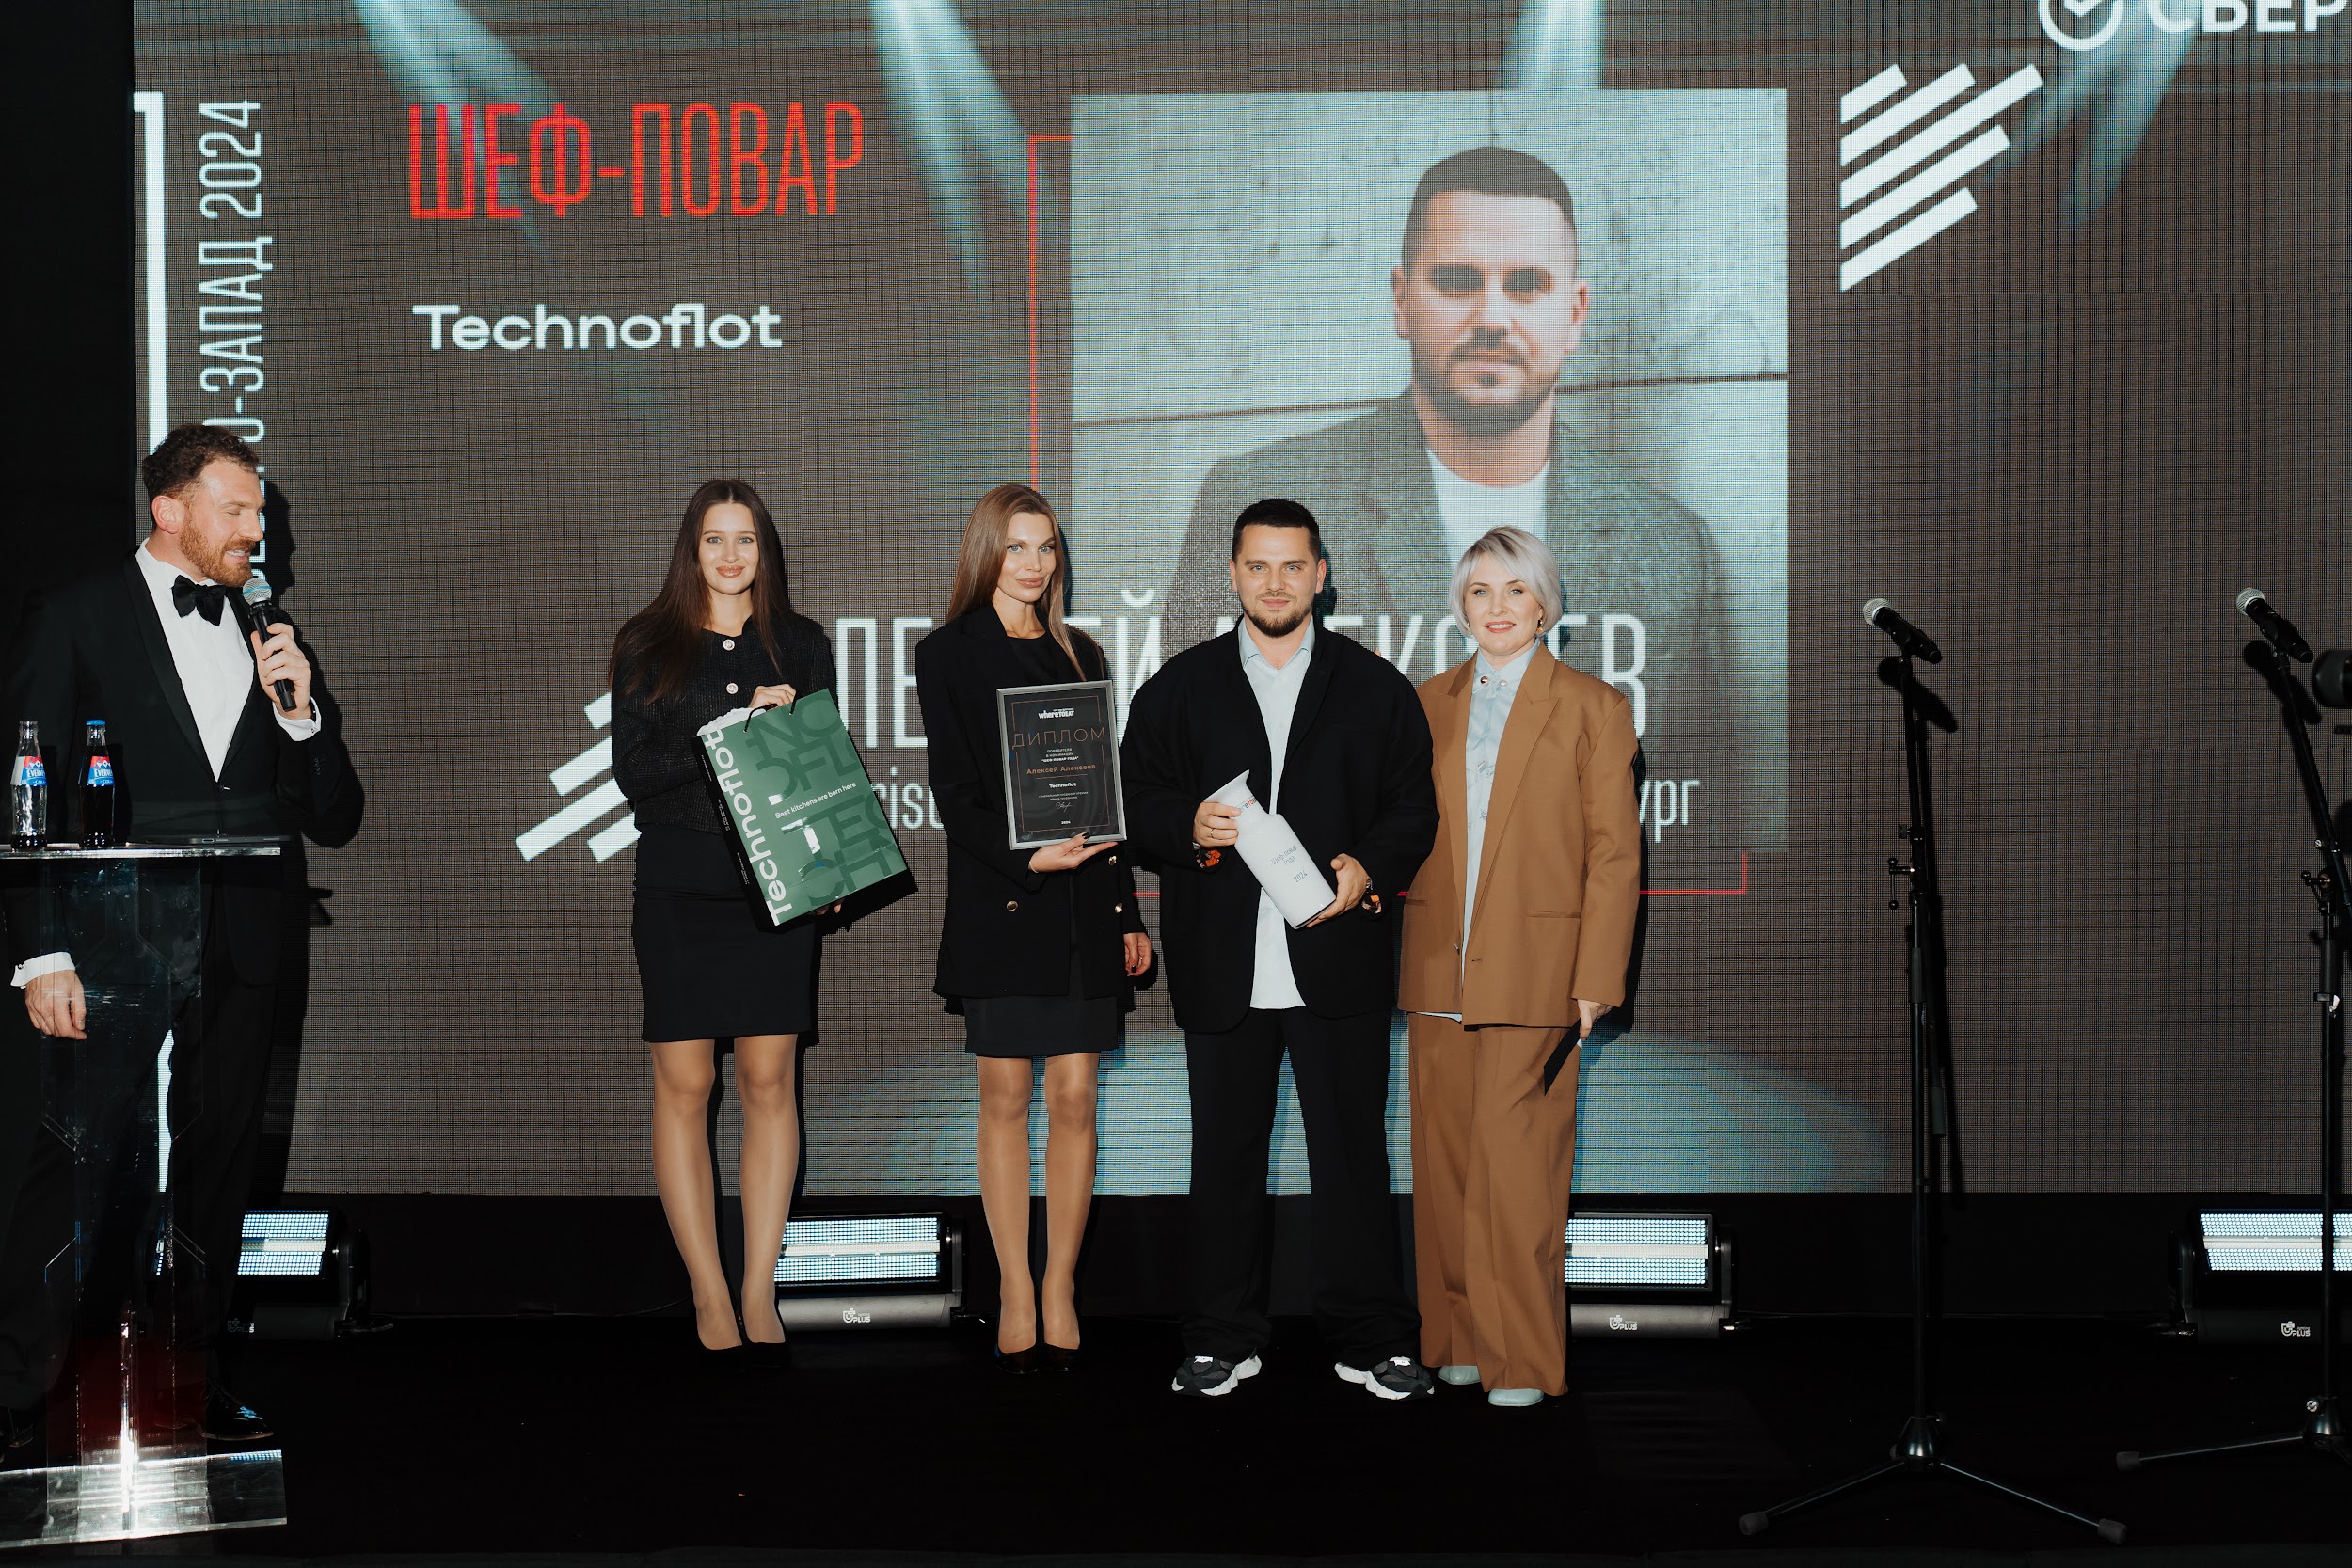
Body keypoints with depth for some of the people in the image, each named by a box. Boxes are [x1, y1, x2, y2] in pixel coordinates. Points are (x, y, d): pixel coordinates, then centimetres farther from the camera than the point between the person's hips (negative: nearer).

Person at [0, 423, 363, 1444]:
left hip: (240, 956, 4)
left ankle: (194, 1374, 20)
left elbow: (335, 822, 14)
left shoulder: (274, 646, 16)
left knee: (216, 1169, 9)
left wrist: (302, 712, -3)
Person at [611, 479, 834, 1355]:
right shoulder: (647, 646, 6)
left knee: (769, 1083, -1)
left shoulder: (801, 646, 10)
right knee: (684, 1085, -2)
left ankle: (758, 1291, 6)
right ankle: (709, 1294, 6)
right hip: (679, 888, -1)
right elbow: (633, 771, -3)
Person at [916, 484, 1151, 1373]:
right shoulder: (948, 655, 3)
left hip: (1086, 901, 3)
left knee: (1075, 1098, 1)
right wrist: (1025, 857, -18)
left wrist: (1127, 912, 9)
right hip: (998, 901, -3)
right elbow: (953, 792, -3)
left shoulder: (1079, 655, 14)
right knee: (1005, 1098, 1)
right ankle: (1016, 1295, 8)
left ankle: (1060, 1290, 8)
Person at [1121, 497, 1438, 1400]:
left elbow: (1413, 807, 6)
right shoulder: (1180, 688, 11)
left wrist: (1372, 869, -12)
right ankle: (1224, 1339, 19)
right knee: (1226, 1153, 7)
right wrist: (1188, 831, -13)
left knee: (1352, 1149, 2)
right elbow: (1139, 802, 8)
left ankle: (1370, 1339, 12)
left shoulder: (1375, 688, 9)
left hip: (1339, 957, -1)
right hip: (1224, 967, 1)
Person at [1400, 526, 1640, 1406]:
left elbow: (1615, 853, -1)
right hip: (1439, 969, 4)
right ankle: (1458, 1339, 17)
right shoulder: (1429, 705, 12)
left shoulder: (1592, 707, 2)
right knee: (1445, 1162, 6)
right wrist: (1402, 958, 3)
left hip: (1533, 971, -4)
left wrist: (1596, 982, -7)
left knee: (1518, 1166, -7)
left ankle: (1524, 1359, 1)